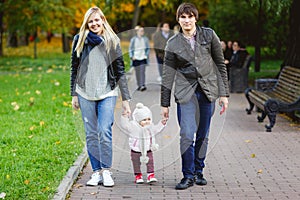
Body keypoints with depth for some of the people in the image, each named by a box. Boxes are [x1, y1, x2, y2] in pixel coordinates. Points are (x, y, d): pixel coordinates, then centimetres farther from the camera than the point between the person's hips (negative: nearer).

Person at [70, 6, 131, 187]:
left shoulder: (112, 41, 1)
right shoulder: (80, 40, 4)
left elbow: (120, 72, 2)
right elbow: (74, 69, 11)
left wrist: (126, 99, -1)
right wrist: (74, 94, 7)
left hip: (108, 94, -2)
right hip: (86, 94, 2)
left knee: (105, 131, -12)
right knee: (91, 135, 4)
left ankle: (106, 171, -2)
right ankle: (97, 172, 11)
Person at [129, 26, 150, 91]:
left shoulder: (145, 39, 3)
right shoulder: (133, 39, 1)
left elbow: (148, 48, 11)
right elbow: (130, 49, 6)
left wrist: (146, 55, -1)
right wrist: (132, 56, -4)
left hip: (143, 58, -1)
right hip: (136, 58, 1)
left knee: (142, 71, -11)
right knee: (137, 72, 6)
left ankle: (142, 85, -16)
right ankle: (139, 85, 16)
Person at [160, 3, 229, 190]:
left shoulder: (209, 35, 4)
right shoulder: (173, 44, 3)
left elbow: (220, 64, 6)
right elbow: (168, 75, 6)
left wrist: (224, 94, 2)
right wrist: (165, 103, 5)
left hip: (208, 91, 1)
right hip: (185, 92, -1)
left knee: (203, 135, 7)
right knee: (187, 135, -12)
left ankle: (199, 172, 22)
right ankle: (188, 175, 0)